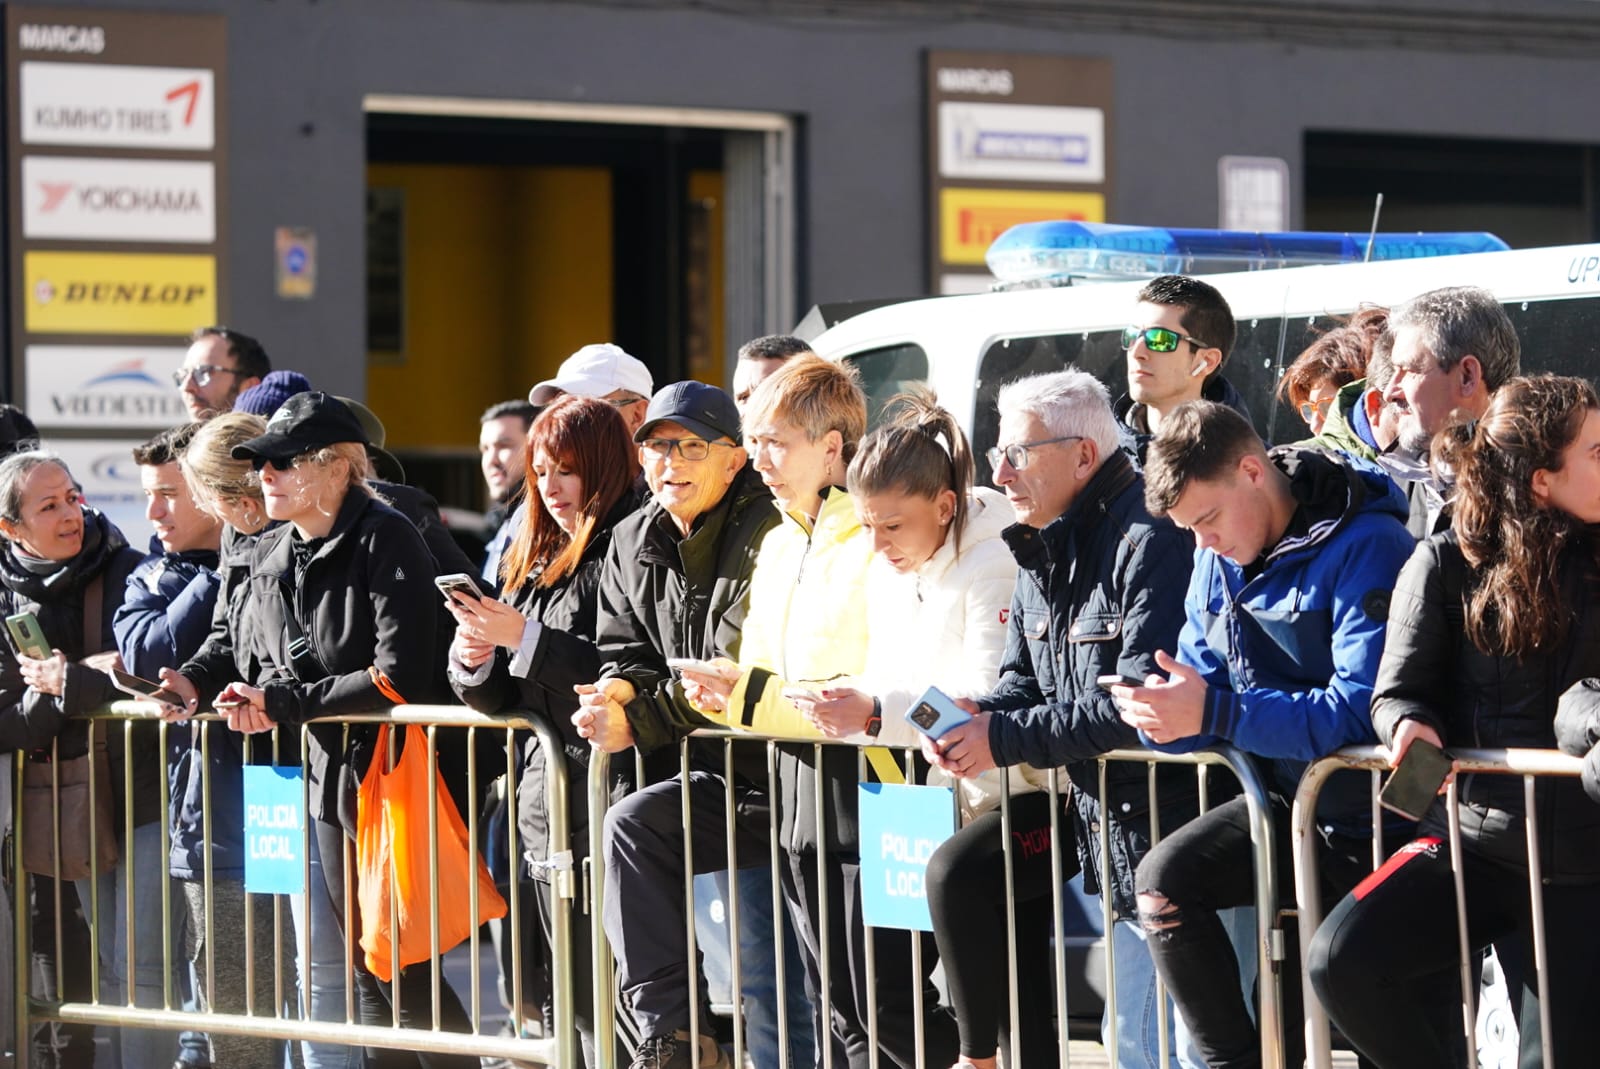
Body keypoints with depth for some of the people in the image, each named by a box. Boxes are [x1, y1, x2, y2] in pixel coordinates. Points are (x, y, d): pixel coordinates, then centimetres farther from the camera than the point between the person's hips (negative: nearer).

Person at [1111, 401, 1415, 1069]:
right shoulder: (1219, 561, 7)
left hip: (1367, 814, -7)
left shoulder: (1364, 548, -20)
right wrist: (1164, 715, -15)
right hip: (1289, 798, 7)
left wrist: (1213, 712, -31)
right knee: (1164, 878, -15)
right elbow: (1203, 691, 11)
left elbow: (1361, 711, -27)